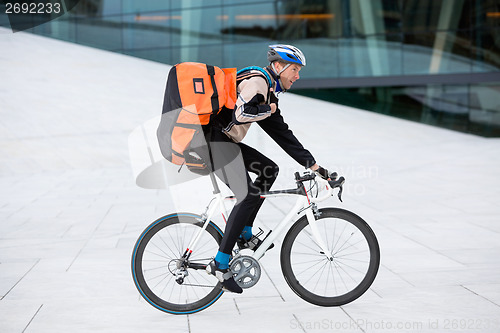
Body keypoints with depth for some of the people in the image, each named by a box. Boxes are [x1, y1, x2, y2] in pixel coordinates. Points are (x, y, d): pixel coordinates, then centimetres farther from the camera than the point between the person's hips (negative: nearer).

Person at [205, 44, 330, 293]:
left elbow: (283, 135, 20)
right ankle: (220, 263, -12)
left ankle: (244, 234, 12)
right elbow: (242, 113, -29)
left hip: (225, 141, 10)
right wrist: (268, 109, -9)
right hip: (214, 140, -10)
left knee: (269, 170, 11)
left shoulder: (268, 91, 20)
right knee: (248, 196, -15)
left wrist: (313, 165, 16)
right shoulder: (258, 81, -11)